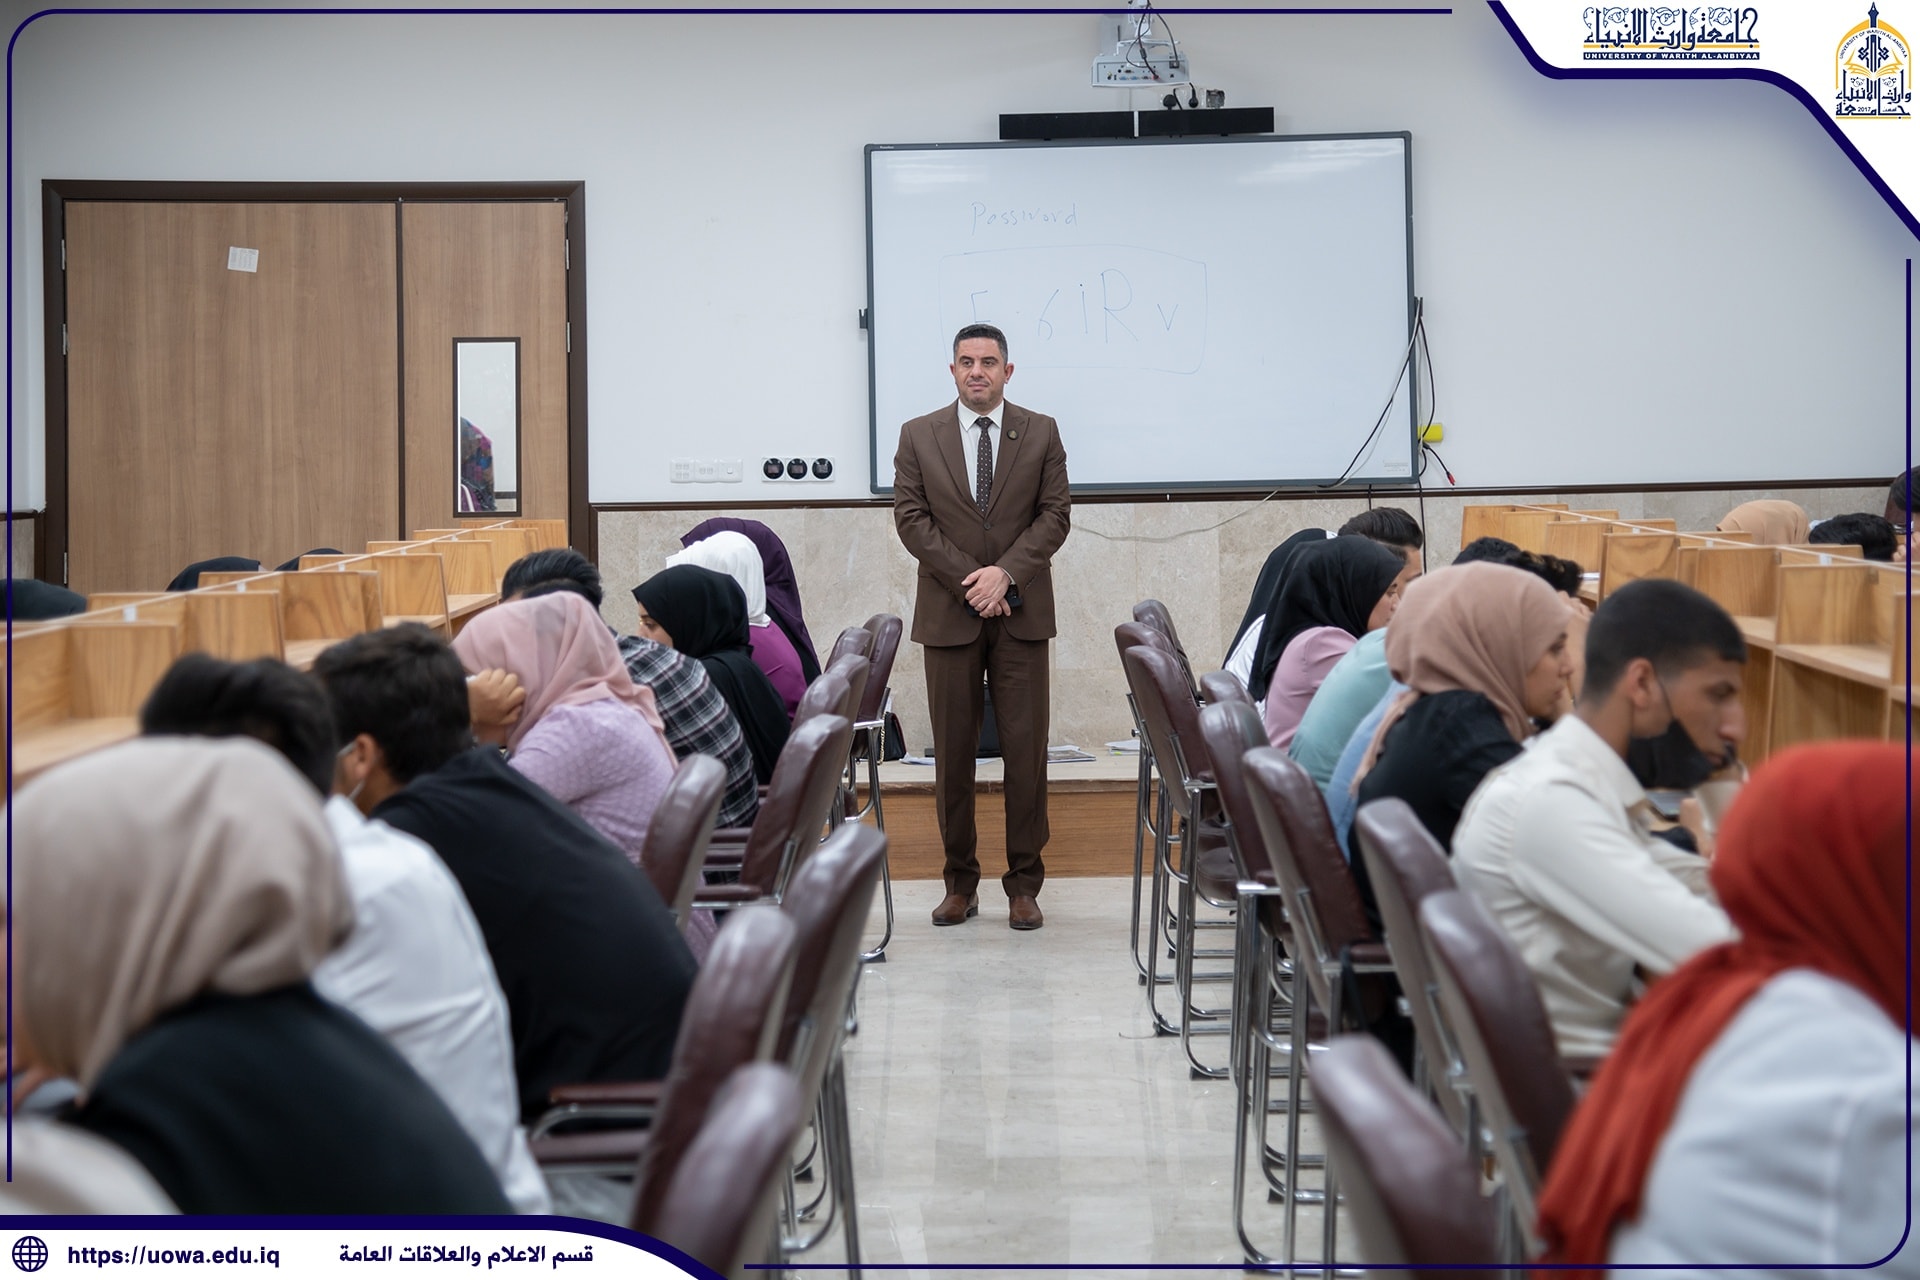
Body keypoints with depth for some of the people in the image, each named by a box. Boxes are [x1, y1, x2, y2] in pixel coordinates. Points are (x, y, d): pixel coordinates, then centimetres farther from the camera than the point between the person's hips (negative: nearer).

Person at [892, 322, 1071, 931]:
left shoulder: (1040, 433, 6)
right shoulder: (918, 436, 6)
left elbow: (1055, 513, 1)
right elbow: (910, 517, -1)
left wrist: (1006, 572, -12)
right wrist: (968, 579, -10)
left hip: (1021, 613, 0)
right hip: (949, 614, 0)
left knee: (1026, 748, -2)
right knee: (953, 750, 3)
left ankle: (1024, 885, 5)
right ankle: (960, 882, 12)